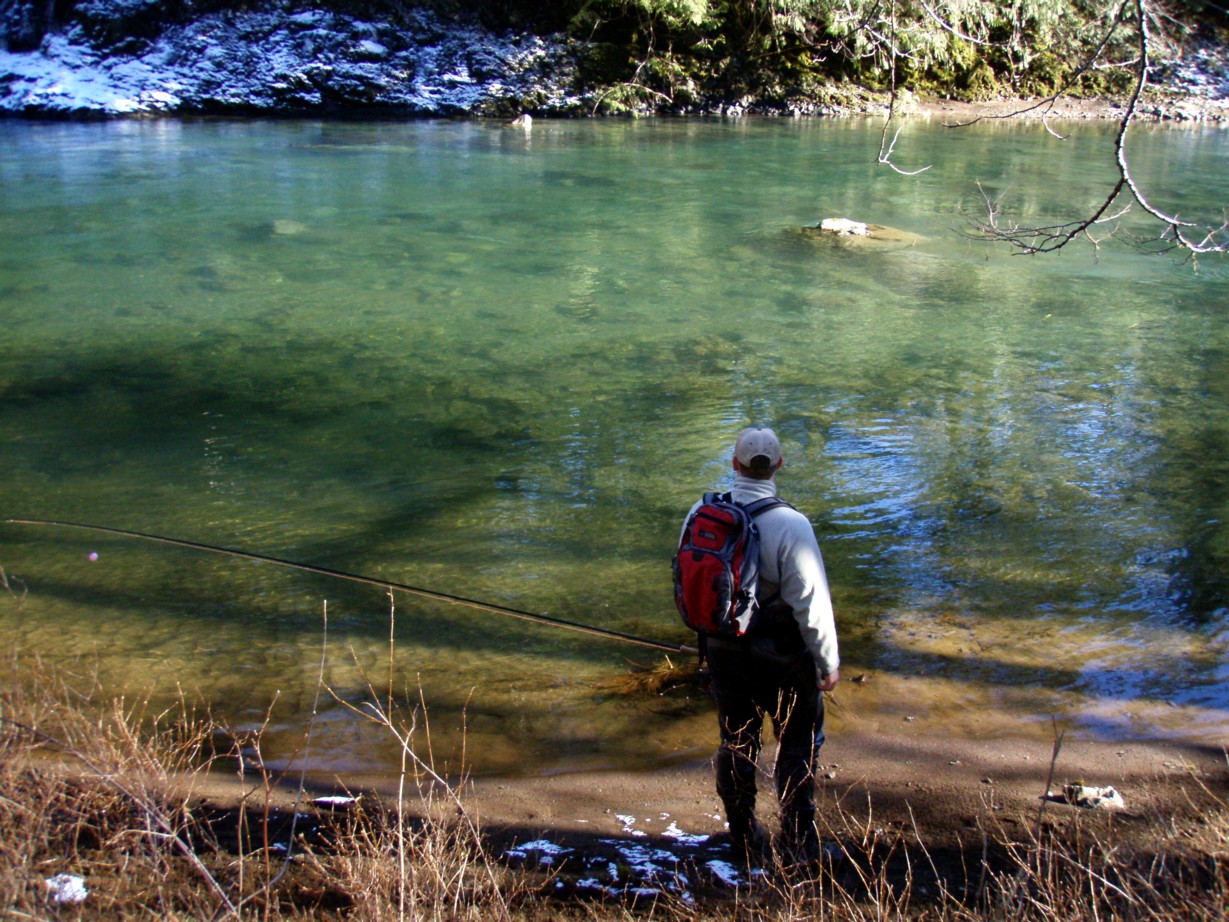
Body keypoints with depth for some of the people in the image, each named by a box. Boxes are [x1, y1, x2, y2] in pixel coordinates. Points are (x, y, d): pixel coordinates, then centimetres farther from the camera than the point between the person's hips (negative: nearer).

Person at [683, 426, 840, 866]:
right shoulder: (791, 525, -23)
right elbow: (812, 602, -20)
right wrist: (829, 661, -7)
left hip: (724, 651, 5)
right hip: (782, 657, -4)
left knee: (736, 744, 18)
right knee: (799, 745, 14)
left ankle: (745, 838, 31)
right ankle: (797, 842, 21)